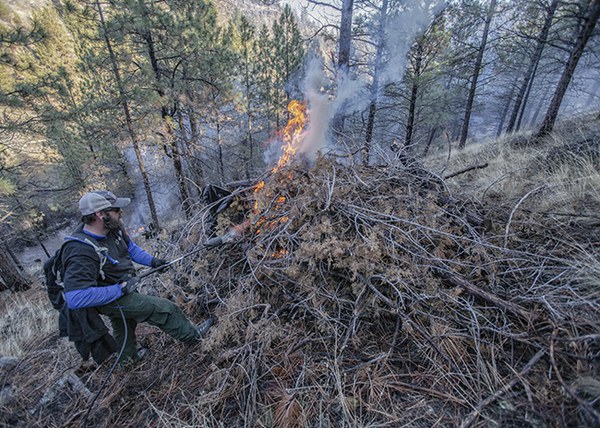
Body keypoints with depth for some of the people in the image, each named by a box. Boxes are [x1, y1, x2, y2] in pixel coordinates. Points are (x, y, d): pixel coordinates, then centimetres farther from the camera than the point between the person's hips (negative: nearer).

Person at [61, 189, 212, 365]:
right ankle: (193, 335, 16)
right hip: (110, 299, -8)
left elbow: (130, 247, 5)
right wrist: (121, 289, -34)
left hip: (123, 288, 8)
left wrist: (152, 261, -8)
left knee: (125, 325, 31)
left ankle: (128, 356, 58)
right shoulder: (81, 251, -37)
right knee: (164, 309, -6)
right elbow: (75, 298, -41)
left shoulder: (113, 228, -14)